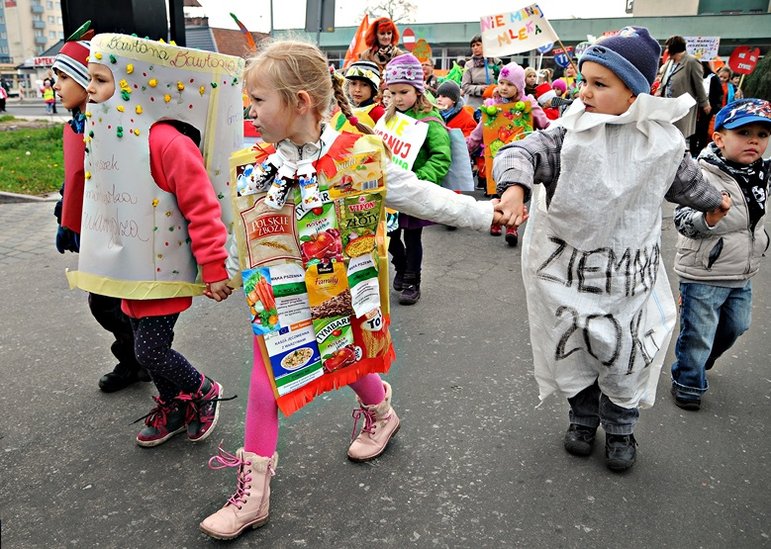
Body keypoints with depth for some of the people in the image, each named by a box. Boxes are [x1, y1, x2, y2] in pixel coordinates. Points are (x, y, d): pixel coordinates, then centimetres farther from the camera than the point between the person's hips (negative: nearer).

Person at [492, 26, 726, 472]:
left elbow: (686, 181, 15)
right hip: (566, 270, -1)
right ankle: (583, 417, 42)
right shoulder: (570, 134, -13)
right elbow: (521, 153, -27)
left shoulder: (664, 143, -5)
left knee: (623, 357, 12)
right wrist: (515, 188, -48)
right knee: (573, 351, 15)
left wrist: (713, 200, 34)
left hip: (628, 277, 1)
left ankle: (620, 428, 39)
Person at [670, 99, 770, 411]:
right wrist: (708, 219, -46)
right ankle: (688, 382, 27)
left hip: (742, 276, 8)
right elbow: (682, 219, -28)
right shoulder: (704, 176, -22)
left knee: (736, 326, 25)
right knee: (698, 334, 5)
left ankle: (701, 362, 49)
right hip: (703, 276, -8)